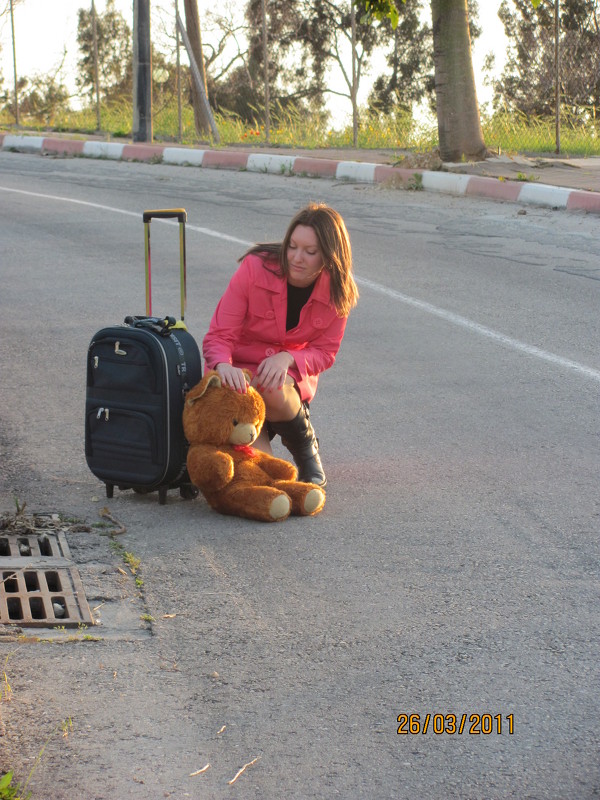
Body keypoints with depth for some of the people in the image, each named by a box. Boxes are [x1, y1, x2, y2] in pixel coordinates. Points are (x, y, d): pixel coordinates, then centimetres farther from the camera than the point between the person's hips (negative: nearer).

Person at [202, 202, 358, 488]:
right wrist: (223, 365, -42)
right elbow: (219, 336, -17)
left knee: (271, 389, -38)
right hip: (239, 374, -1)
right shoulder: (255, 269, -19)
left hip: (290, 374, 2)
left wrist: (288, 358, -25)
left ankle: (307, 450, -5)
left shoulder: (337, 293, -11)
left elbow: (324, 352, -2)